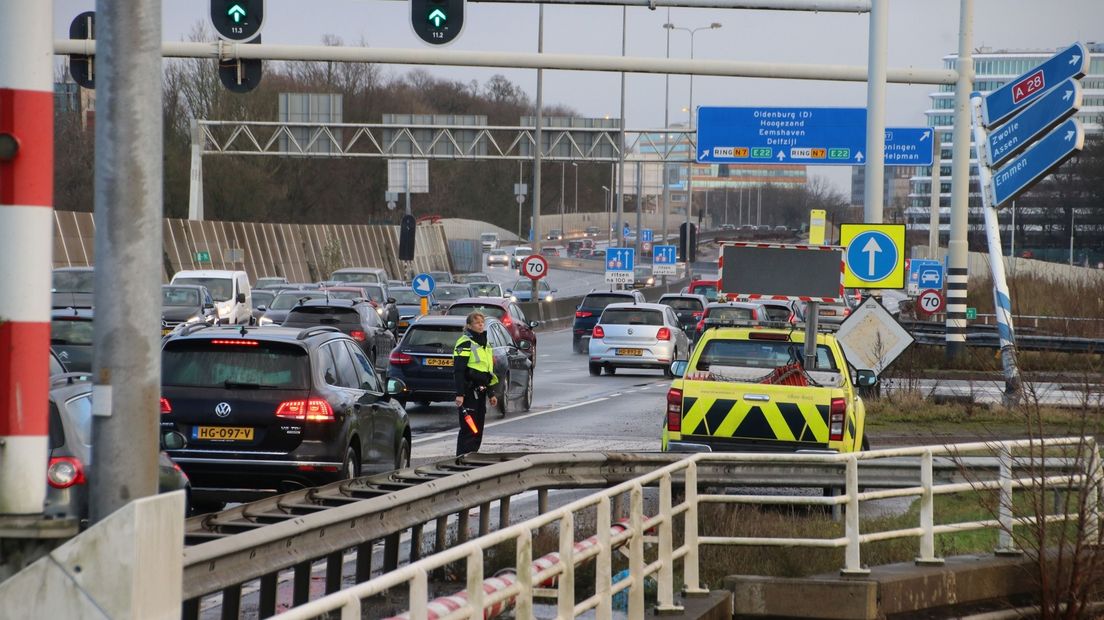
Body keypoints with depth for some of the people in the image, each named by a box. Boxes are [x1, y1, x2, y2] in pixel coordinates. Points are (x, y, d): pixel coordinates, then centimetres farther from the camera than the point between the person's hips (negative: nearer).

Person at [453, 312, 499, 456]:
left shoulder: (484, 344, 18)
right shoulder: (465, 343, -10)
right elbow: (458, 370, -16)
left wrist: (491, 394, 22)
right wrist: (459, 394, -22)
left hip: (480, 392, 9)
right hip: (469, 391, -9)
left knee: (478, 429, 10)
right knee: (468, 429, -10)